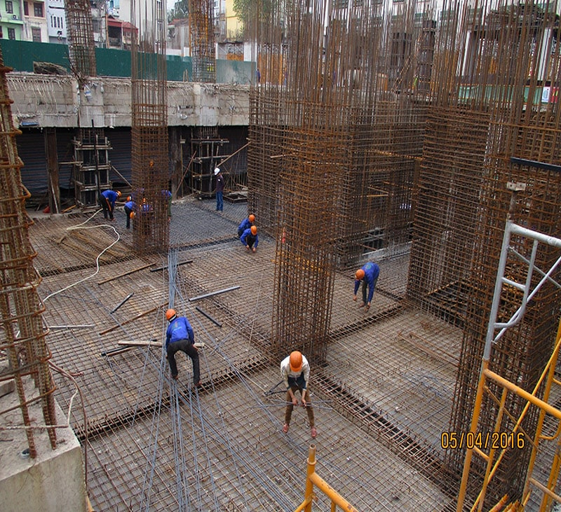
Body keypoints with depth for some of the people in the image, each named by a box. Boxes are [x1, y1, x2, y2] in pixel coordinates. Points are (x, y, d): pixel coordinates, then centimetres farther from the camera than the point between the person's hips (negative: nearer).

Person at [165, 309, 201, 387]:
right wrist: (192, 343, 21)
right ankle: (197, 381, 16)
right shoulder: (183, 318, 34)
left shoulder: (169, 327, 39)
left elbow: (167, 340, 55)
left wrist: (167, 350, 75)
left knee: (170, 355, 40)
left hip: (173, 344, 2)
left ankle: (174, 374, 40)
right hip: (184, 342, -2)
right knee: (195, 357, 24)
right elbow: (190, 330, 15)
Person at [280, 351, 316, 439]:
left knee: (308, 405, 5)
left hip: (302, 382, 0)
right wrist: (293, 397, -16)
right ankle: (286, 424, 38)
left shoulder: (305, 364, -36)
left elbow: (306, 380, -20)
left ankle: (312, 426, 25)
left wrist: (303, 397, -20)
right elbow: (285, 381, -20)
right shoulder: (284, 365, -37)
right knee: (289, 405, 9)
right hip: (291, 384, 0)